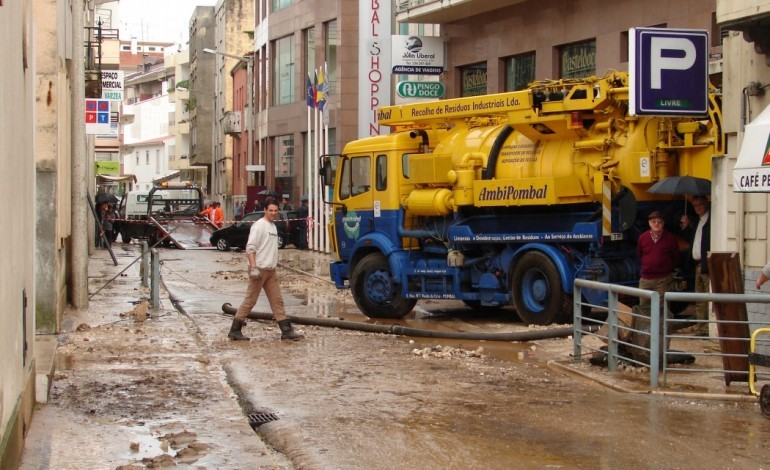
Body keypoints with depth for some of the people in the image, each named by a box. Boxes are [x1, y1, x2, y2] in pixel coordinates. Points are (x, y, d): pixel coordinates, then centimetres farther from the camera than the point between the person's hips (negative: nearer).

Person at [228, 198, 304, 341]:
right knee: (250, 300, -4)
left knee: (277, 300, 7)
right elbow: (250, 247, -19)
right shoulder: (259, 226, -12)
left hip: (271, 270, 9)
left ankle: (286, 330, 8)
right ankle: (235, 330, 3)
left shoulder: (273, 226, 15)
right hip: (259, 269, -9)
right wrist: (253, 268, -26)